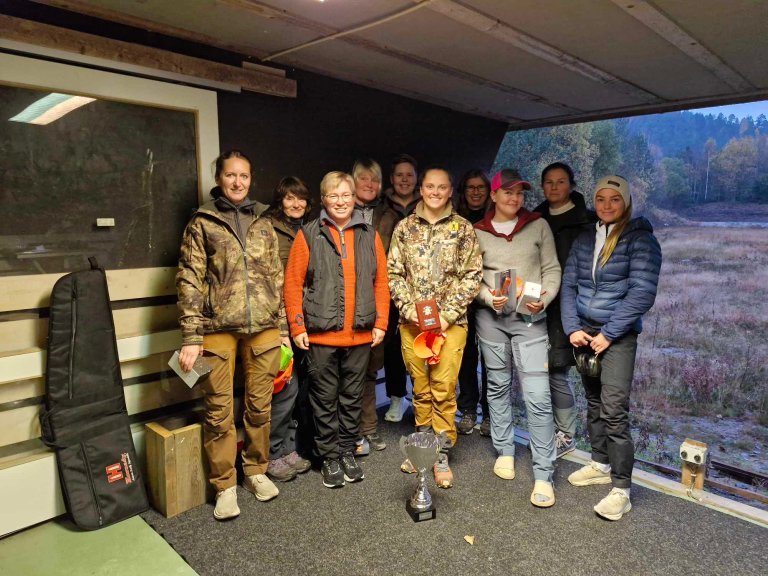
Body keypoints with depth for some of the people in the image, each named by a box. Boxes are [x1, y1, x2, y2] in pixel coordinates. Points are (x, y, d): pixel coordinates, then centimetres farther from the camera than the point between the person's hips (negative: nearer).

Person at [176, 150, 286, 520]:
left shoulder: (263, 223, 13)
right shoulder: (202, 223, 4)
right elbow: (189, 280, -1)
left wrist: (284, 329, 10)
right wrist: (191, 336, -8)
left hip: (264, 327, 3)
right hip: (218, 328, -2)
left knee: (260, 406, 11)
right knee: (219, 411, 3)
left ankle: (256, 470, 30)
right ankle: (225, 485, 19)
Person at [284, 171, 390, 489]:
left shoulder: (370, 235, 8)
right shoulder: (309, 235, 0)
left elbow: (381, 282, 8)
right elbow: (293, 283, -2)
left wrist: (380, 323, 3)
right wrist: (297, 326, -6)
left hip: (360, 334, 3)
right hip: (320, 333, -2)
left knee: (352, 397, 14)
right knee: (325, 399, 8)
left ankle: (347, 451, 30)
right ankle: (329, 457, 24)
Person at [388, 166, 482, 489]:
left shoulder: (462, 228, 2)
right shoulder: (405, 228, 7)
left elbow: (472, 276, -2)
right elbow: (394, 274, 5)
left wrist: (448, 313, -10)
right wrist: (409, 309, -8)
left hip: (450, 322, -2)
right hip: (413, 320, 2)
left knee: (444, 389, -2)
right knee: (420, 386, 11)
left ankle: (441, 454, 11)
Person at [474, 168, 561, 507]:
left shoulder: (538, 226, 6)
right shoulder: (478, 232, 6)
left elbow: (552, 269, 5)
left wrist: (544, 299, -12)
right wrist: (488, 297, -12)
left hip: (530, 317, -1)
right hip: (491, 317, 2)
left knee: (537, 395, -8)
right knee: (498, 386, 12)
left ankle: (543, 475, 2)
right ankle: (504, 452, 31)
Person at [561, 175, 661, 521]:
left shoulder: (640, 239, -6)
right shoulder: (584, 240, 10)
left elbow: (642, 292, -13)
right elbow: (568, 284, 7)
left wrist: (608, 334, -14)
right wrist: (572, 328, -5)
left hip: (618, 335, -5)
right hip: (584, 333, 6)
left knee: (614, 410, -9)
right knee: (593, 402, 15)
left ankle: (621, 490, 0)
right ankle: (601, 464, 31)